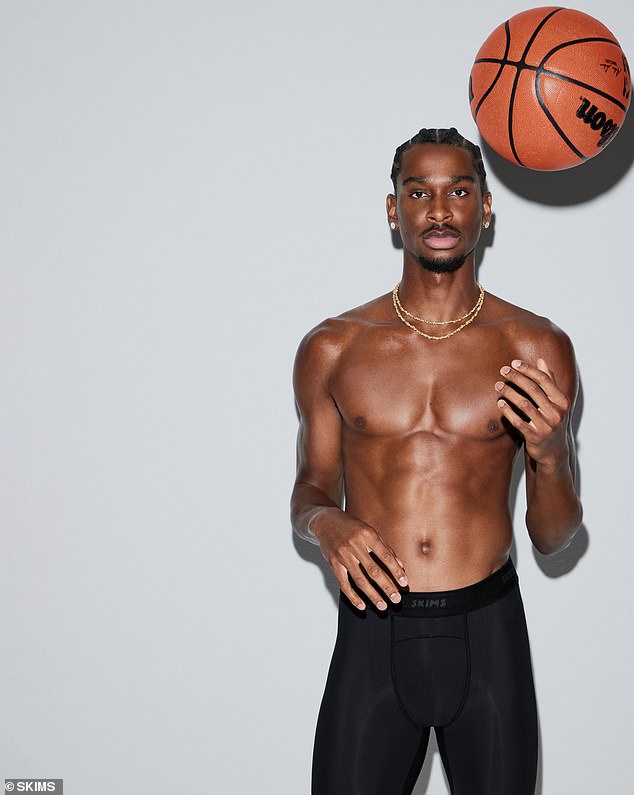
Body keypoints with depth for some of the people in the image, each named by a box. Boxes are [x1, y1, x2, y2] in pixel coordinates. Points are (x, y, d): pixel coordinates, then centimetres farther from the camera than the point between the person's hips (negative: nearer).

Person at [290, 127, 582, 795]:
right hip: (373, 634, 0)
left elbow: (553, 538, 1)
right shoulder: (332, 349, 1)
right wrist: (324, 523, -13)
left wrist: (549, 456, -20)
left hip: (487, 635, 0)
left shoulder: (536, 349, -2)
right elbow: (310, 489, 10)